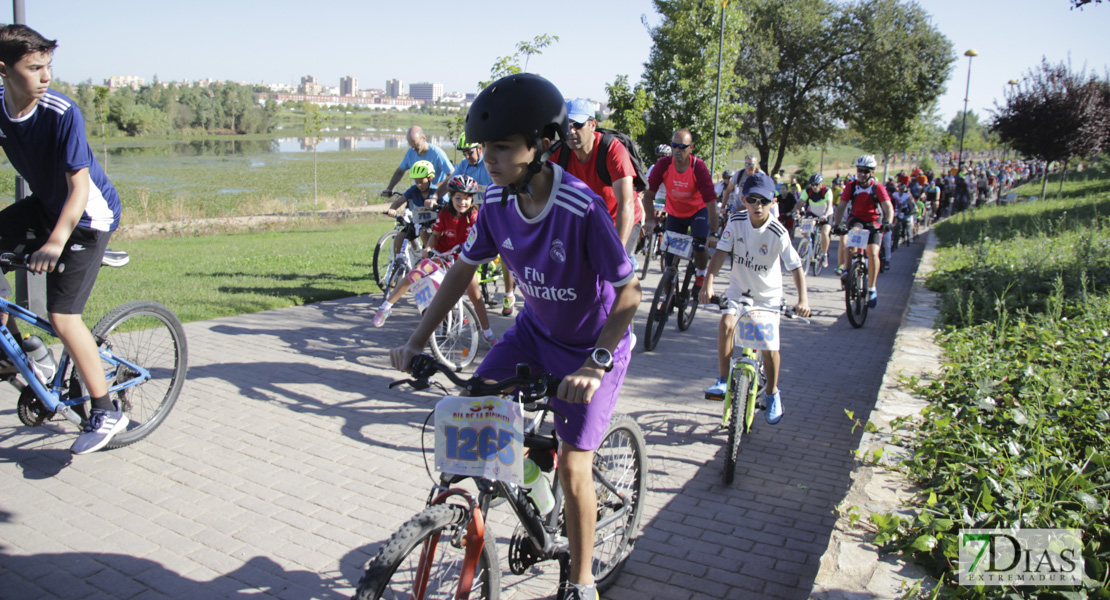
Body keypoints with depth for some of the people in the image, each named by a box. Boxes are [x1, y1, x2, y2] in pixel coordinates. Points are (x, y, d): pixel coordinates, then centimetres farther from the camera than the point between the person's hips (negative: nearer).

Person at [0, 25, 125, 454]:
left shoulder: (62, 113, -24)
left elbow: (79, 186, -28)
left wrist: (55, 243, -39)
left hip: (87, 216, -7)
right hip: (45, 206, 7)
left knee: (62, 316, -11)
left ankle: (106, 412, 0)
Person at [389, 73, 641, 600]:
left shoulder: (582, 209, -33)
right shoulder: (497, 202, -14)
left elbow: (628, 293, -31)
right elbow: (463, 268, -3)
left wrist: (595, 364, -43)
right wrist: (417, 341, -7)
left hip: (593, 343, -5)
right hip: (535, 328, 6)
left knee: (573, 466, -5)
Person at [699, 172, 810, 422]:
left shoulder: (778, 233, -20)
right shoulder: (736, 221, -13)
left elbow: (796, 266, -19)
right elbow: (721, 252, -17)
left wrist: (803, 298, -31)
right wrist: (708, 284, -29)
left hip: (767, 294, -2)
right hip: (738, 287, 2)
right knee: (726, 324, -24)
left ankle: (772, 394, 17)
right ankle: (723, 380, -8)